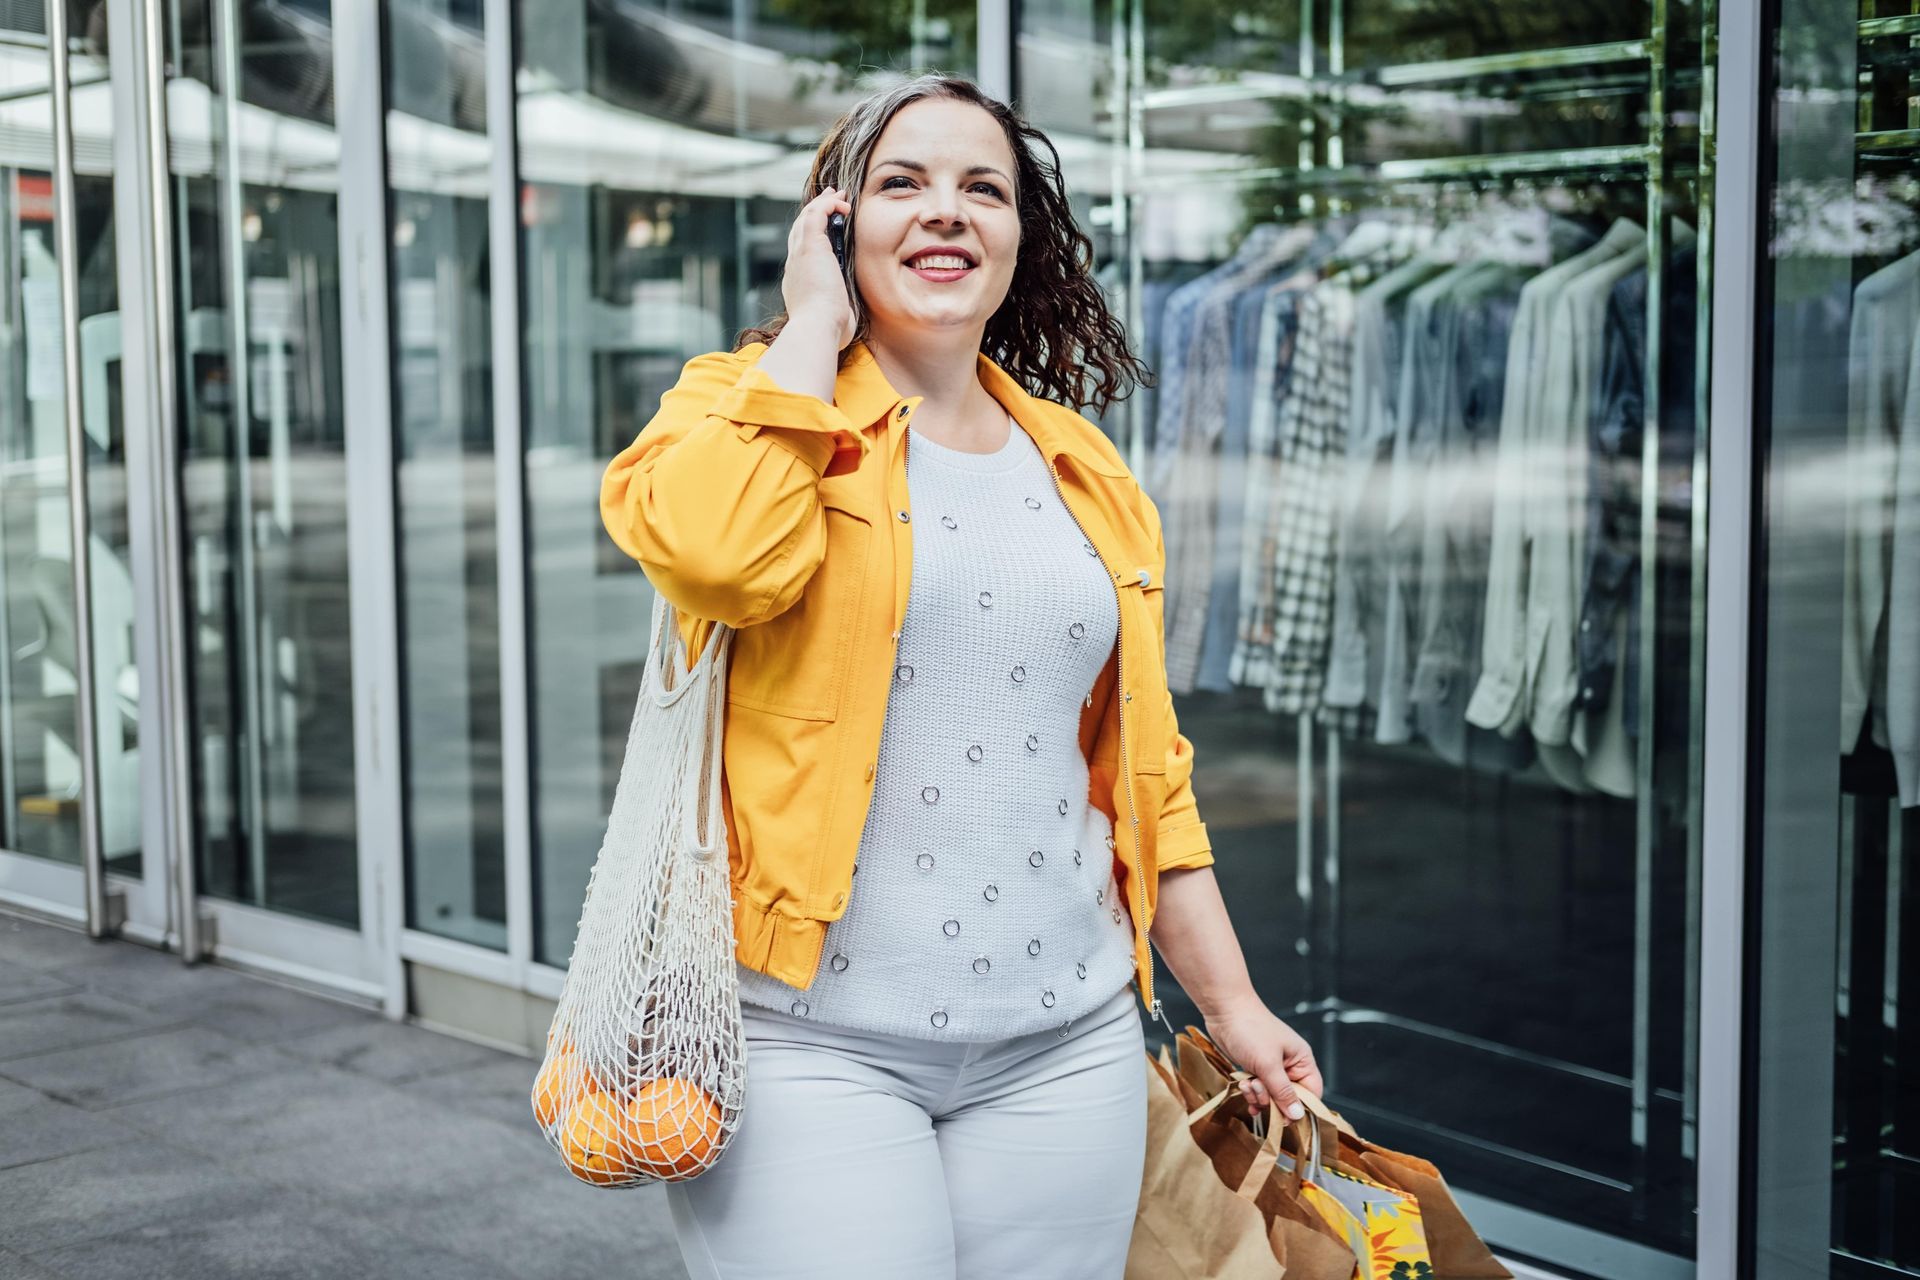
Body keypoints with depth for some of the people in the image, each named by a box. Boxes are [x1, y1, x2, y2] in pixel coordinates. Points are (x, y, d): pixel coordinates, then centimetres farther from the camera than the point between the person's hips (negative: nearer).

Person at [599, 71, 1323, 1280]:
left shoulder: (1087, 473, 14)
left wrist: (1232, 1002, 15)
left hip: (1064, 1045, 5)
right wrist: (813, 325, -10)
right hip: (812, 1043, -4)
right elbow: (716, 553, -24)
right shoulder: (752, 402, 0)